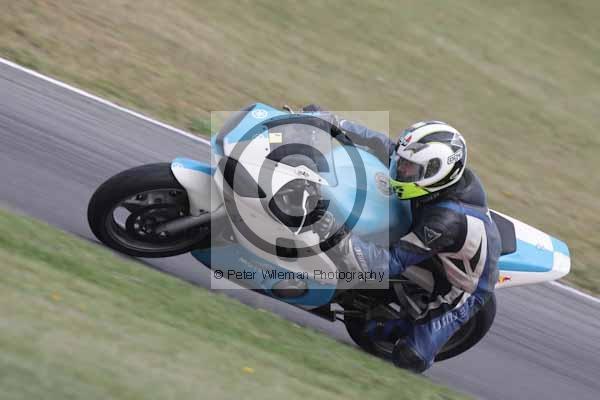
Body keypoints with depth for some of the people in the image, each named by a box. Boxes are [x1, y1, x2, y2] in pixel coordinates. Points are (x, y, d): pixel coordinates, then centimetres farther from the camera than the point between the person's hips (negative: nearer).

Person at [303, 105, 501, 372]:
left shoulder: (446, 220, -42)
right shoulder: (438, 171, -21)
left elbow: (392, 262, -42)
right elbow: (383, 145, -11)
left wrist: (337, 236, -52)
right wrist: (334, 122, -21)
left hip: (459, 290, -8)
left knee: (409, 360, -9)